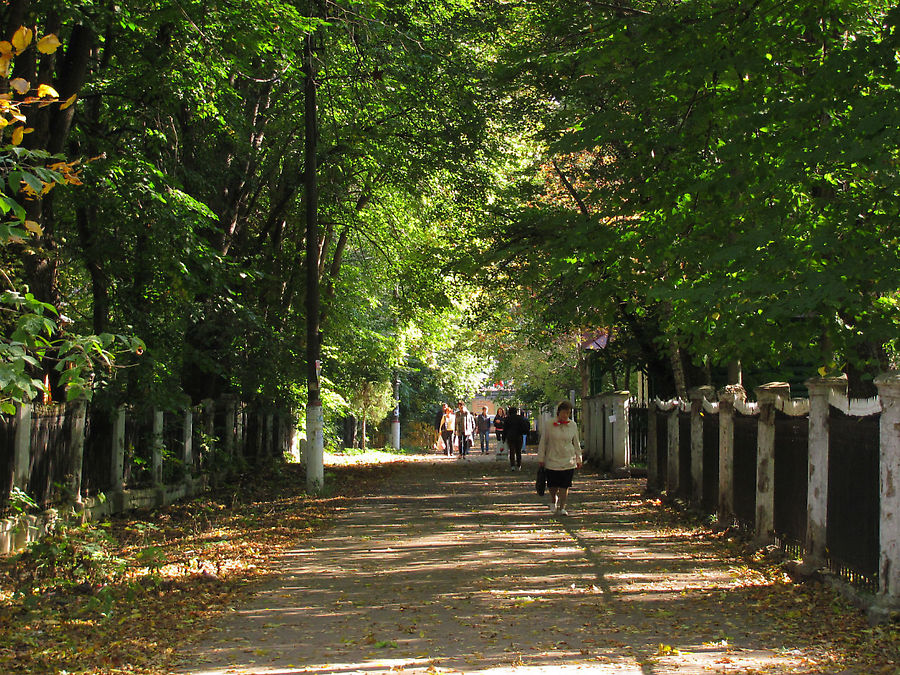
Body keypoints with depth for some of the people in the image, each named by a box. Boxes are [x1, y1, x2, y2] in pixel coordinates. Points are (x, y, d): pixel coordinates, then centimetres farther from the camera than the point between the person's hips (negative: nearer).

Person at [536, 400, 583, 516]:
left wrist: (578, 459, 14)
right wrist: (541, 458, 2)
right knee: (552, 485, 5)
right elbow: (543, 442, 2)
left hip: (568, 461, 1)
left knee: (564, 486, -2)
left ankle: (562, 507, 6)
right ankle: (553, 501, 34)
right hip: (552, 460, -1)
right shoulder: (550, 425, -4)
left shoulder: (573, 426, 4)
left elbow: (576, 443, 14)